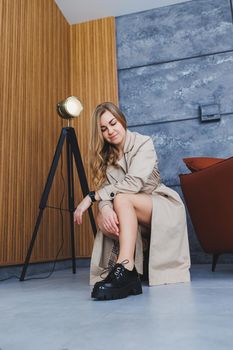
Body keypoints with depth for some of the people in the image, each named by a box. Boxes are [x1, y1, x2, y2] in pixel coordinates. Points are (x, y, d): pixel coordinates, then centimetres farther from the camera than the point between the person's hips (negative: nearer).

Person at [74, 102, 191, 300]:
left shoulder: (144, 143, -11)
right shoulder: (105, 155, 5)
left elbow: (134, 182, -26)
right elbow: (104, 188, -9)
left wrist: (91, 197, -29)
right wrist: (105, 207, -33)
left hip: (162, 207, -5)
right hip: (131, 216, 5)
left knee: (122, 199, -33)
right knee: (102, 219, -26)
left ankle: (125, 268, -42)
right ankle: (130, 276, -18)